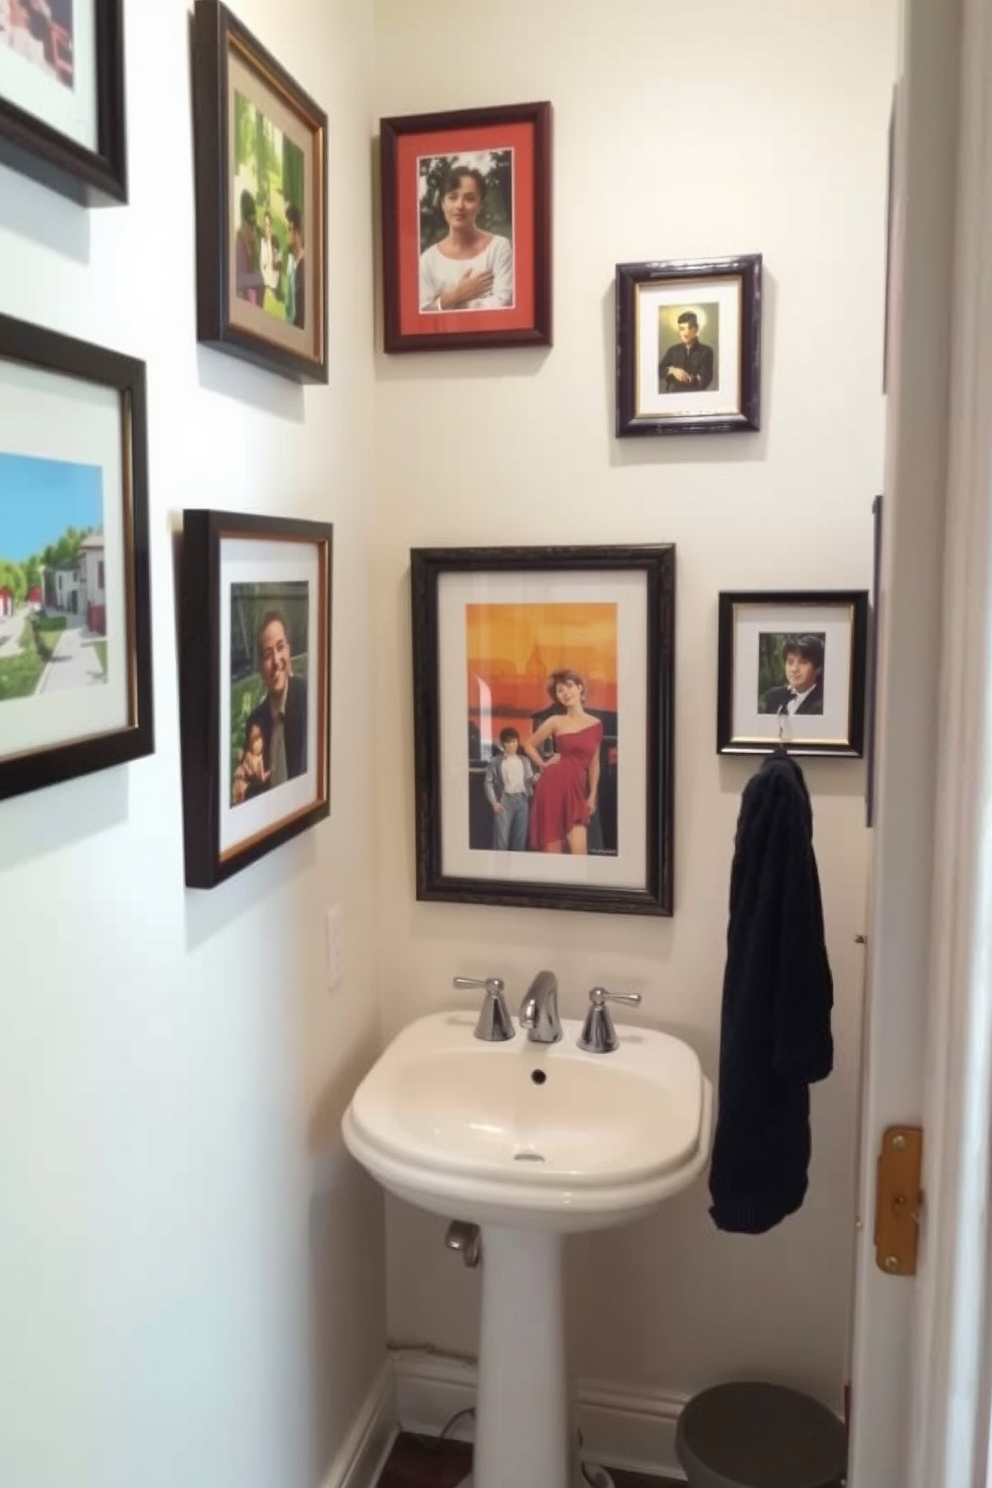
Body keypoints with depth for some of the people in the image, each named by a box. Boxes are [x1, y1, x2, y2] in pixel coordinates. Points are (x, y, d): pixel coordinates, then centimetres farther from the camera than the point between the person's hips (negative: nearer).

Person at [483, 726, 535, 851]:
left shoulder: (525, 761, 15)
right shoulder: (495, 761, 3)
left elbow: (530, 780, 13)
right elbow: (488, 782, 0)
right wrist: (494, 802, -9)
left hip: (522, 800, 4)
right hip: (504, 800, -4)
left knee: (521, 837, 5)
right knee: (502, 837, -10)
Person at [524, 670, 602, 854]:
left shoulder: (596, 724, 9)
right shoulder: (555, 722, 2)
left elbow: (593, 763, 15)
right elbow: (529, 745, 14)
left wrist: (592, 796, 12)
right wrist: (544, 765, 5)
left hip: (576, 790, 2)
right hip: (553, 785, -1)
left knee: (579, 851, -9)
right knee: (552, 849, 0)